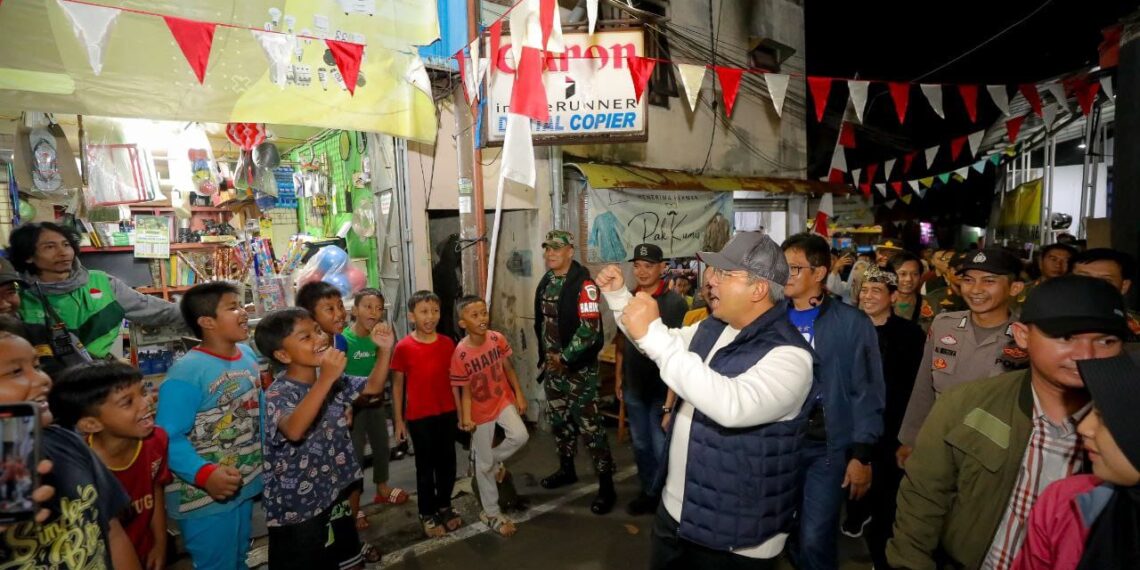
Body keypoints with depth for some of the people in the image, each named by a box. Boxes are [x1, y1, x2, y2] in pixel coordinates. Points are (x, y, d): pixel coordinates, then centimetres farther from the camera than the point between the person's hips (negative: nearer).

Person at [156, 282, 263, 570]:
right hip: (205, 496, -7)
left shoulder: (248, 354, 1)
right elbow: (168, 437, -25)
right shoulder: (187, 372, -22)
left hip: (245, 485, 7)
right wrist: (204, 474, -36)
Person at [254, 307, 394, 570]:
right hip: (296, 507, -6)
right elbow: (294, 430, -43)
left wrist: (385, 350, -8)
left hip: (335, 491, 7)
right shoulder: (278, 394, -24)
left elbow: (373, 386, 8)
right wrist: (325, 379, -49)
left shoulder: (333, 379, -1)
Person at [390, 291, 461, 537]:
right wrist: (399, 420, -3)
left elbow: (452, 380, 5)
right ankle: (427, 513, 28)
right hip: (419, 417, -3)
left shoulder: (447, 343, -3)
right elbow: (397, 385, -4)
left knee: (447, 462, 15)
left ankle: (444, 505, 35)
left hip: (447, 413, 3)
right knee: (425, 466, 11)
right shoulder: (403, 347, -12)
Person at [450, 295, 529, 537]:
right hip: (480, 410, -3)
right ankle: (491, 513, 26)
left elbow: (508, 368, 2)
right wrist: (466, 418, -24)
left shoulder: (498, 339, -11)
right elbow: (465, 390, -14)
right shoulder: (461, 354, -22)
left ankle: (495, 459, 15)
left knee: (520, 436, -20)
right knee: (484, 464, 7)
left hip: (503, 400, 3)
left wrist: (519, 395, 2)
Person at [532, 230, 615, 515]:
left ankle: (606, 486, 6)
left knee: (589, 423, -5)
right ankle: (567, 469, 37)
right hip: (553, 365, 8)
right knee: (559, 420, 18)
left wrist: (565, 358, -18)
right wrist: (545, 356, 13)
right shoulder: (546, 282, 9)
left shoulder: (583, 283, -17)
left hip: (578, 366, -8)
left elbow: (590, 329, -23)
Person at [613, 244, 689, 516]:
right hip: (634, 388, 6)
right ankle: (648, 493, 37)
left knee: (662, 449, 5)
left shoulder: (675, 302, -15)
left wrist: (672, 399, -18)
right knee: (640, 445, 19)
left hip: (662, 390, -6)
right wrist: (619, 376, 14)